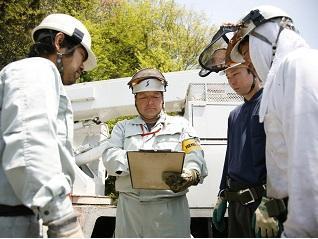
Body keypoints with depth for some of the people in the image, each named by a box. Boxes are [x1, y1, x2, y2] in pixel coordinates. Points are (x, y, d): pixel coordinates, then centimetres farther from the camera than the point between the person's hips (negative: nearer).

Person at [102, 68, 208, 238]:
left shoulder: (180, 125, 13)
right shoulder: (122, 127, 17)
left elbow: (195, 157, -1)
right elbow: (110, 157, 2)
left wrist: (191, 175, -25)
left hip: (171, 206, -1)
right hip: (130, 206, 1)